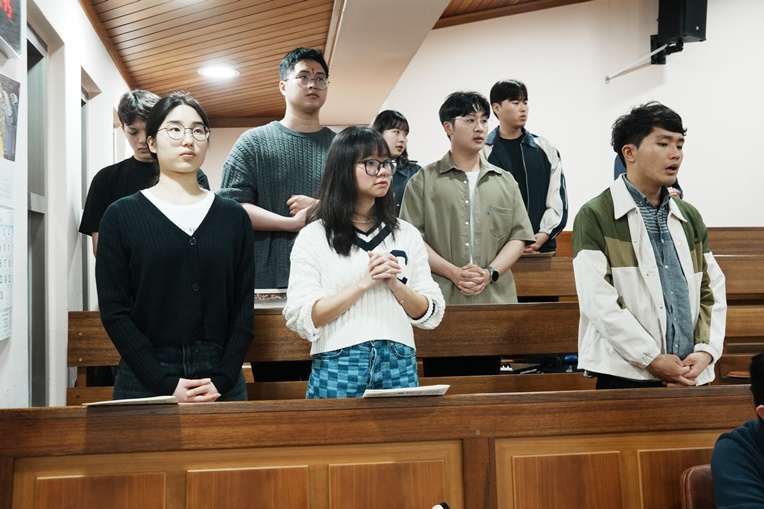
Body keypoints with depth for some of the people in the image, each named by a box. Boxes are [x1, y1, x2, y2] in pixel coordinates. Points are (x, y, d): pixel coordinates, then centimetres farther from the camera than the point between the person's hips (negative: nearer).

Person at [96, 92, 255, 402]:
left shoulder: (233, 217, 6)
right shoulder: (122, 215, 1)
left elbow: (244, 308, 3)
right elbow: (114, 310, -4)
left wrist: (222, 380, -9)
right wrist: (166, 385, -13)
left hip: (221, 381, 2)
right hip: (145, 380, -1)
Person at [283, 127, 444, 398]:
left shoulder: (407, 234, 8)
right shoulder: (313, 237, -1)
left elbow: (431, 315, 7)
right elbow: (301, 318, -9)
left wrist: (395, 285, -10)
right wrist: (364, 283, -14)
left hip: (400, 365, 3)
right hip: (337, 367, -3)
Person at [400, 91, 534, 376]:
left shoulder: (505, 181, 15)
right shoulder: (424, 181, 7)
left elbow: (519, 236, 9)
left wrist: (490, 273, -8)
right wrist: (454, 272, -13)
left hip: (494, 300, 3)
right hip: (441, 302, -2)